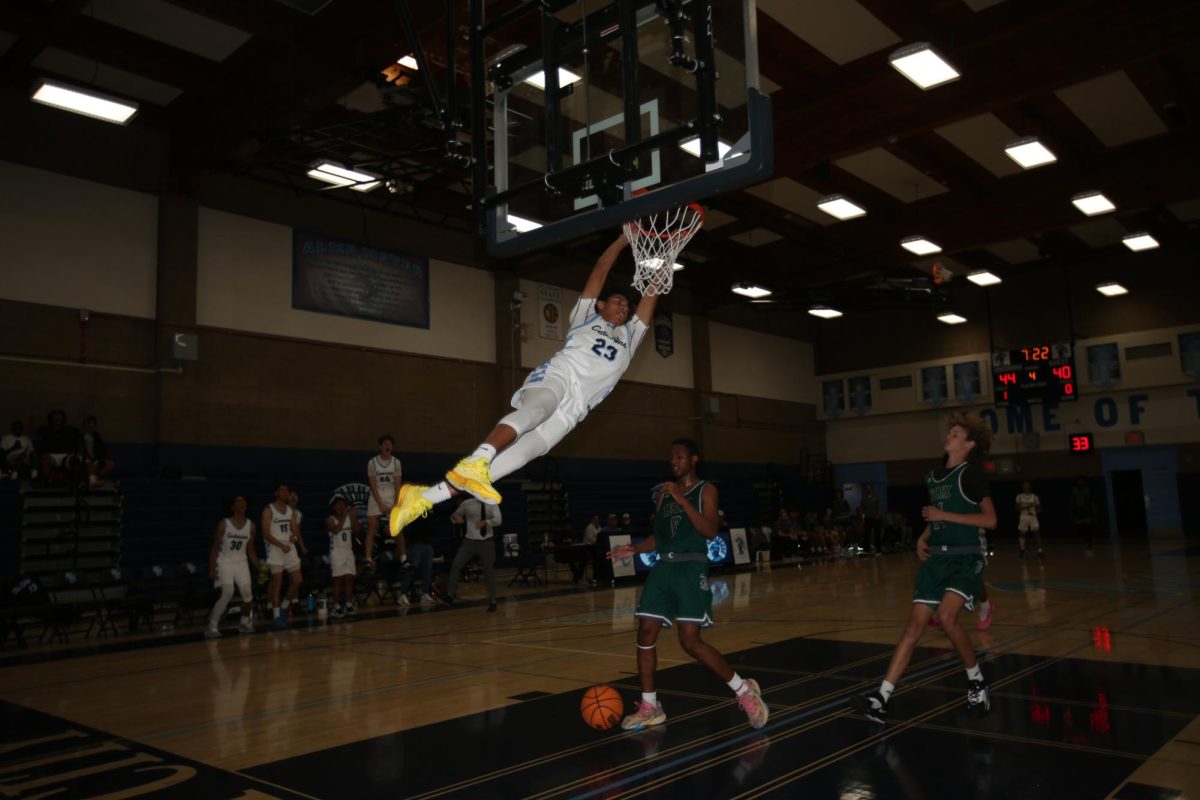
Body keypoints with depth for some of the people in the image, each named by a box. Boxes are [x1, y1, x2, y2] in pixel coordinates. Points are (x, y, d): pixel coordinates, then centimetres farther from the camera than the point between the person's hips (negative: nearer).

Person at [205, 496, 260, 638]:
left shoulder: (251, 526, 1)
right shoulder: (223, 524, -10)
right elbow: (214, 548, -6)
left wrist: (259, 568, 5)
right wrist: (211, 569, -12)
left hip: (241, 562, 4)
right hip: (225, 562, -4)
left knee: (247, 593, -4)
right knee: (228, 593, -20)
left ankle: (245, 623, 16)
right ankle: (212, 626, -13)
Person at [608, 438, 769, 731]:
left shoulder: (706, 490, -3)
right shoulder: (664, 492, 15)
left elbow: (711, 532, -17)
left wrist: (682, 500, -21)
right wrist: (634, 549, 4)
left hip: (691, 568, -6)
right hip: (663, 567, 6)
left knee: (690, 641, -11)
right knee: (646, 633, 1)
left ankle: (744, 691, 7)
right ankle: (649, 707, 15)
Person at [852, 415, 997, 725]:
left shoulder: (971, 474, -6)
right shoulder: (933, 476, 15)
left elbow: (990, 519, -14)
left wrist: (944, 515, -16)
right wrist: (923, 537, 8)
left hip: (965, 559, -6)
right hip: (936, 558, 6)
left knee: (946, 617, -26)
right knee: (914, 626, -2)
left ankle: (977, 681, 1)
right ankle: (881, 699, -7)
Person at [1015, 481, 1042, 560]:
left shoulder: (1034, 496, 5)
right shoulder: (1019, 496, 3)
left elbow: (1039, 508, 7)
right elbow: (1018, 508, -4)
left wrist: (1034, 513, -12)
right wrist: (1027, 507, -19)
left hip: (1033, 517, 0)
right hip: (1023, 517, 0)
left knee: (1037, 533, -13)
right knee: (1022, 533, 5)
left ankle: (1040, 551, -12)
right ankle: (1022, 550, 24)